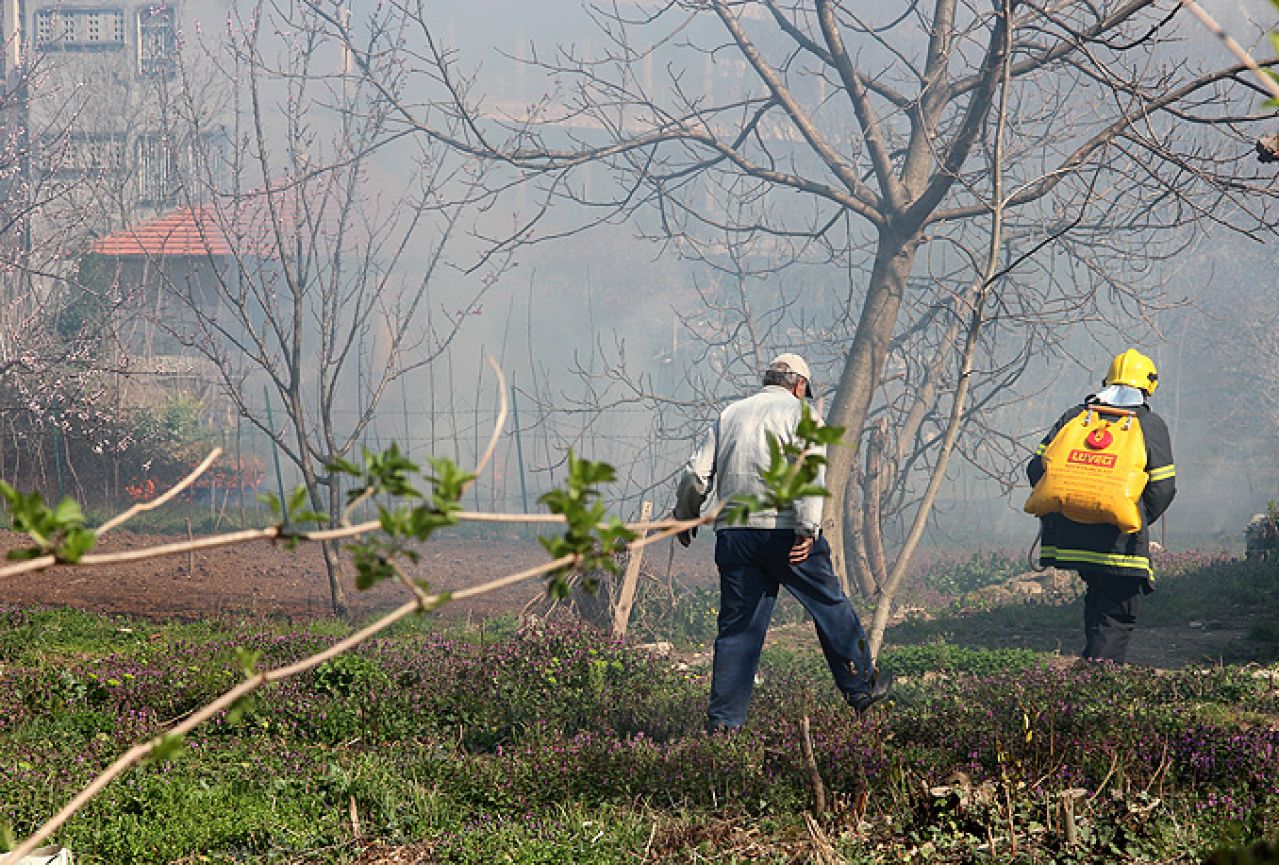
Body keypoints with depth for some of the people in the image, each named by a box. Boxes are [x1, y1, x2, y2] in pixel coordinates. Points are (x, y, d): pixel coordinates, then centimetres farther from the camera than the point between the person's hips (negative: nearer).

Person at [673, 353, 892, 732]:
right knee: (830, 606, 13)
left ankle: (723, 721, 1)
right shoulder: (799, 412, 3)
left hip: (734, 536, 4)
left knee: (737, 626, 5)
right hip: (784, 529, -4)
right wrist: (808, 529, -18)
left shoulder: (729, 415, 16)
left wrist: (685, 518, 26)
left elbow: (696, 475, 11)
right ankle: (862, 686, 23)